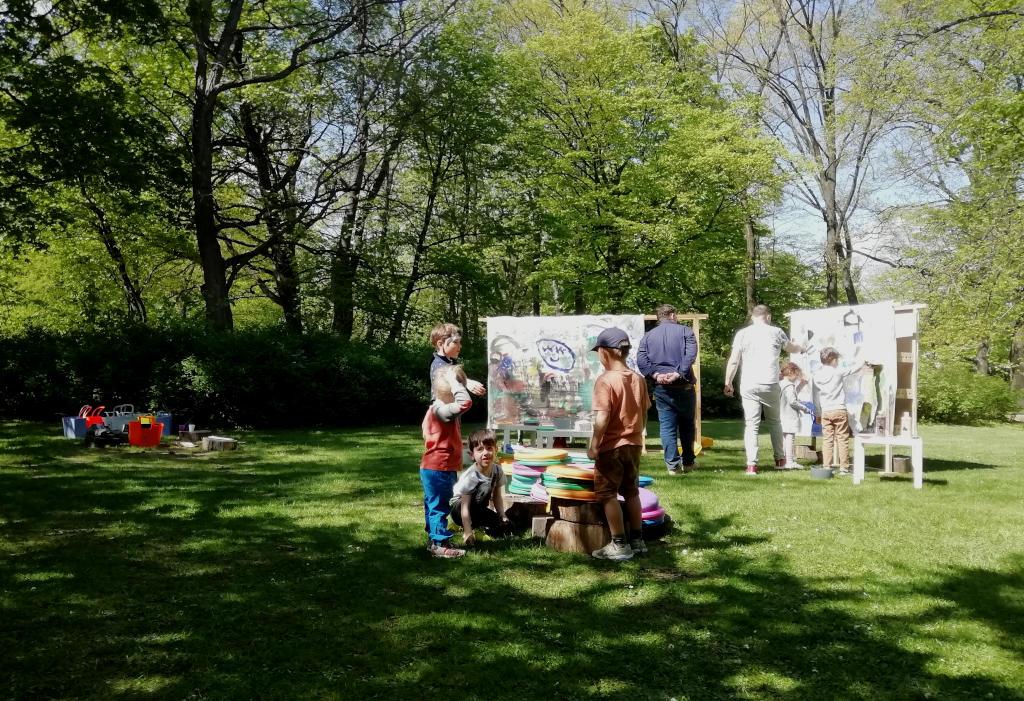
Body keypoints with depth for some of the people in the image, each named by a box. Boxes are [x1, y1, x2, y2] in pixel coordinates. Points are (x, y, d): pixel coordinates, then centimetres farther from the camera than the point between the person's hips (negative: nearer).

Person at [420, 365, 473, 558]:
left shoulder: (436, 409, 11)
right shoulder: (441, 410, -22)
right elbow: (465, 403, -36)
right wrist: (454, 382, -30)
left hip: (432, 468, 10)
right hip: (439, 469, -10)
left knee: (434, 505, 18)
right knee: (439, 506, -2)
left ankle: (433, 539, 29)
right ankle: (440, 544, 5)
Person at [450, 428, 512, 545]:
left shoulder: (498, 471, -12)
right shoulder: (470, 476, -29)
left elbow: (497, 498, -1)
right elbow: (465, 507, -29)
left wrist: (503, 517, -10)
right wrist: (468, 532, -34)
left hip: (478, 509, 6)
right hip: (457, 508, -6)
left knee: (506, 529, -13)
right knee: (485, 487, -32)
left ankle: (479, 523, 8)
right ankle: (472, 525, -20)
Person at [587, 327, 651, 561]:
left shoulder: (605, 380, -17)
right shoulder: (638, 379, 3)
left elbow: (602, 418, -22)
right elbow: (643, 413, 10)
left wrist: (593, 446, -15)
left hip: (611, 447, -7)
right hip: (634, 445, 7)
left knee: (607, 494, 3)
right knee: (631, 492, 18)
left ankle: (619, 544, 5)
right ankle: (637, 539, 25)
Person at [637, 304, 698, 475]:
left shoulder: (648, 336, 10)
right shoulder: (685, 331, 2)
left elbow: (641, 360, -4)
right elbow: (690, 354, -14)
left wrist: (655, 374, -10)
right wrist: (678, 373, -18)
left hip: (661, 387, 1)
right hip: (683, 385, -1)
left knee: (667, 426, 4)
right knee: (686, 424, 15)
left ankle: (672, 465, 0)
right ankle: (688, 462, 22)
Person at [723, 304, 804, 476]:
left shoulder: (742, 334, 3)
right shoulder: (776, 332, 5)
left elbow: (733, 361, -2)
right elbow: (791, 348, 24)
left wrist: (728, 383, 6)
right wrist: (801, 347, 46)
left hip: (748, 386, -1)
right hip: (770, 384, 1)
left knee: (751, 424, 0)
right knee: (774, 421, 18)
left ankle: (751, 464, -9)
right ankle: (780, 458, 28)